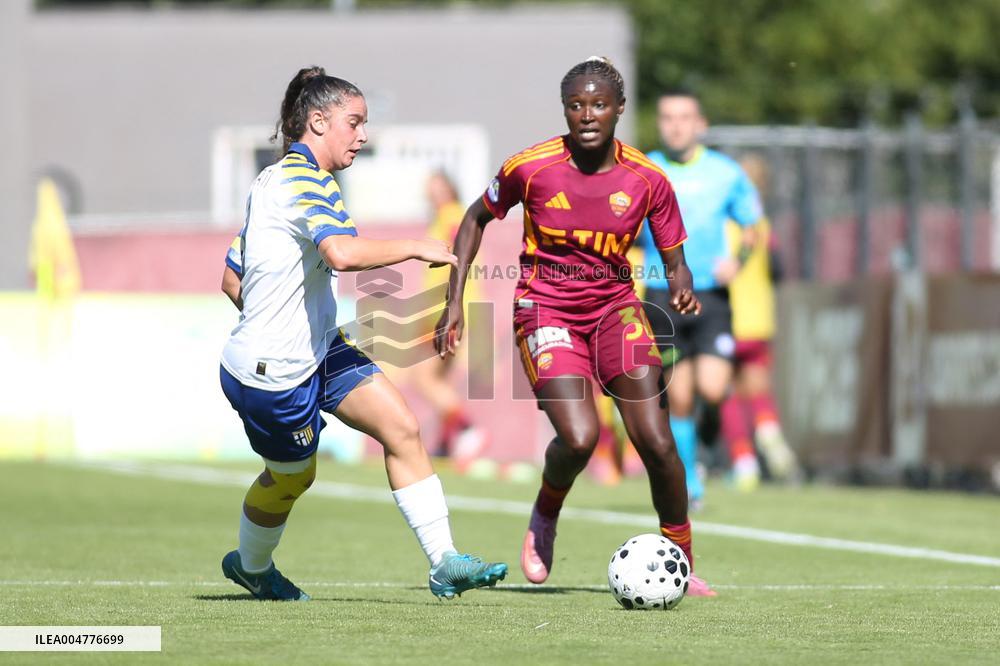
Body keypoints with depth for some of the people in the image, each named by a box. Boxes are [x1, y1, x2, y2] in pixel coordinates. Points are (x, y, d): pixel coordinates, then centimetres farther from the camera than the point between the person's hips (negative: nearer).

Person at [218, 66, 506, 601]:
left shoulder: (271, 182, 12)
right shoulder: (305, 180, -19)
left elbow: (231, 279, 17)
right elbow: (342, 252, -38)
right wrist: (415, 248, -26)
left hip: (319, 351, 10)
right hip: (270, 373, -10)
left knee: (401, 427, -3)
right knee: (291, 476, 12)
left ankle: (444, 564, -4)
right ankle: (251, 567, 41)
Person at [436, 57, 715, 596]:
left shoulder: (648, 180, -6)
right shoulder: (531, 168, -10)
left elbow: (674, 261, 4)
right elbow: (477, 219, 7)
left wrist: (681, 290, -20)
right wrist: (455, 302, 2)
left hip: (614, 305, 2)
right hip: (545, 308, -2)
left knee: (656, 443, -11)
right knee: (579, 440, -21)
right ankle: (545, 516, 14)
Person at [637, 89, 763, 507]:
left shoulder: (726, 173, 3)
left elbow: (750, 227, 12)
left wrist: (739, 259, -7)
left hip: (710, 296, -1)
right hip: (662, 296, 1)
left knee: (711, 389, -17)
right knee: (678, 397, -1)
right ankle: (688, 482, 14)